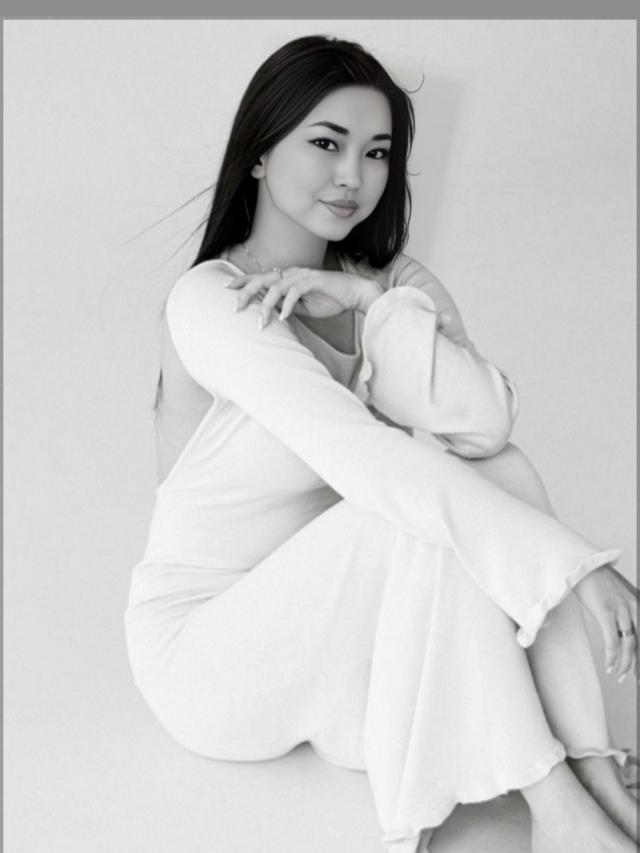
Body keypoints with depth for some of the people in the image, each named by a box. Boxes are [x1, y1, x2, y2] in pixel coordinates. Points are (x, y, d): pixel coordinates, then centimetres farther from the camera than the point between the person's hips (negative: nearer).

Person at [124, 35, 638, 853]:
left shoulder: (392, 285, 1)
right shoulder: (212, 301, -20)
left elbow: (487, 421, -17)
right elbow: (365, 457, -32)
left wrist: (370, 304, -26)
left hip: (335, 625, 6)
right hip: (206, 648, -6)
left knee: (499, 471, -18)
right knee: (418, 517, -29)